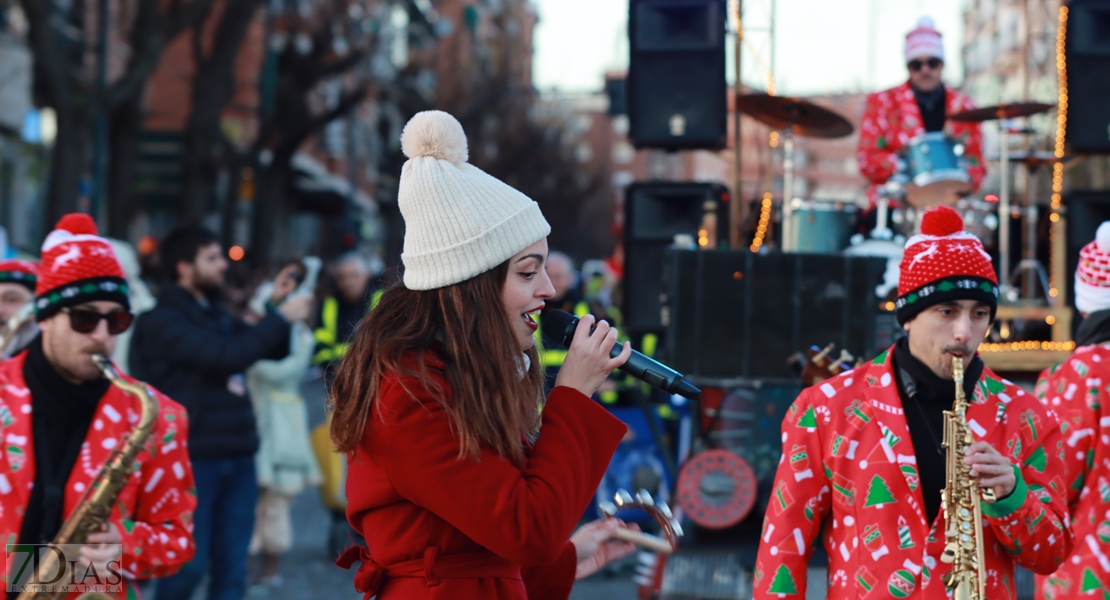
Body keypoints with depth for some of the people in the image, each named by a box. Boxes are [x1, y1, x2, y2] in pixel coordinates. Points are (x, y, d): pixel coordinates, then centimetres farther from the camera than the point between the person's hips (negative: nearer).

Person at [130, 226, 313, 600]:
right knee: (188, 565, -3)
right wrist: (281, 316, -15)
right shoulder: (161, 321, -9)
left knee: (231, 569, 7)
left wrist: (276, 305, 7)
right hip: (192, 459, -7)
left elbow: (275, 351, 23)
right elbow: (224, 357, -22)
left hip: (238, 458, 7)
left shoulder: (217, 314, 16)